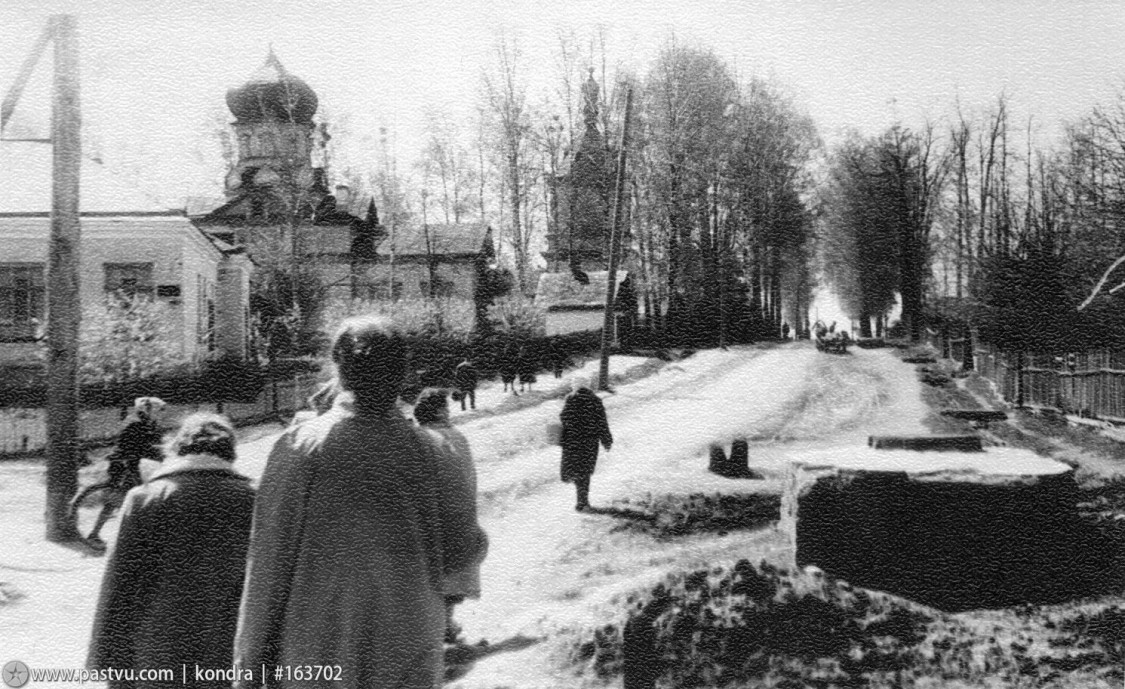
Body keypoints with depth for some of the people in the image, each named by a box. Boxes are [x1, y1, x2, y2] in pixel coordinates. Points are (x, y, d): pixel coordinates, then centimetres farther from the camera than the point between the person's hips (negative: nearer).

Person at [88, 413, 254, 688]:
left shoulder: (147, 499, -6)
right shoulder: (250, 501, -1)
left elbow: (121, 589, -4)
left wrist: (113, 664, 5)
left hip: (157, 664, -1)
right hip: (228, 665, 1)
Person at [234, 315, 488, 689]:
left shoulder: (300, 445, -12)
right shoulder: (424, 450, -5)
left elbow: (270, 560, -9)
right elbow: (465, 548, -1)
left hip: (314, 651, -2)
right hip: (408, 657, 2)